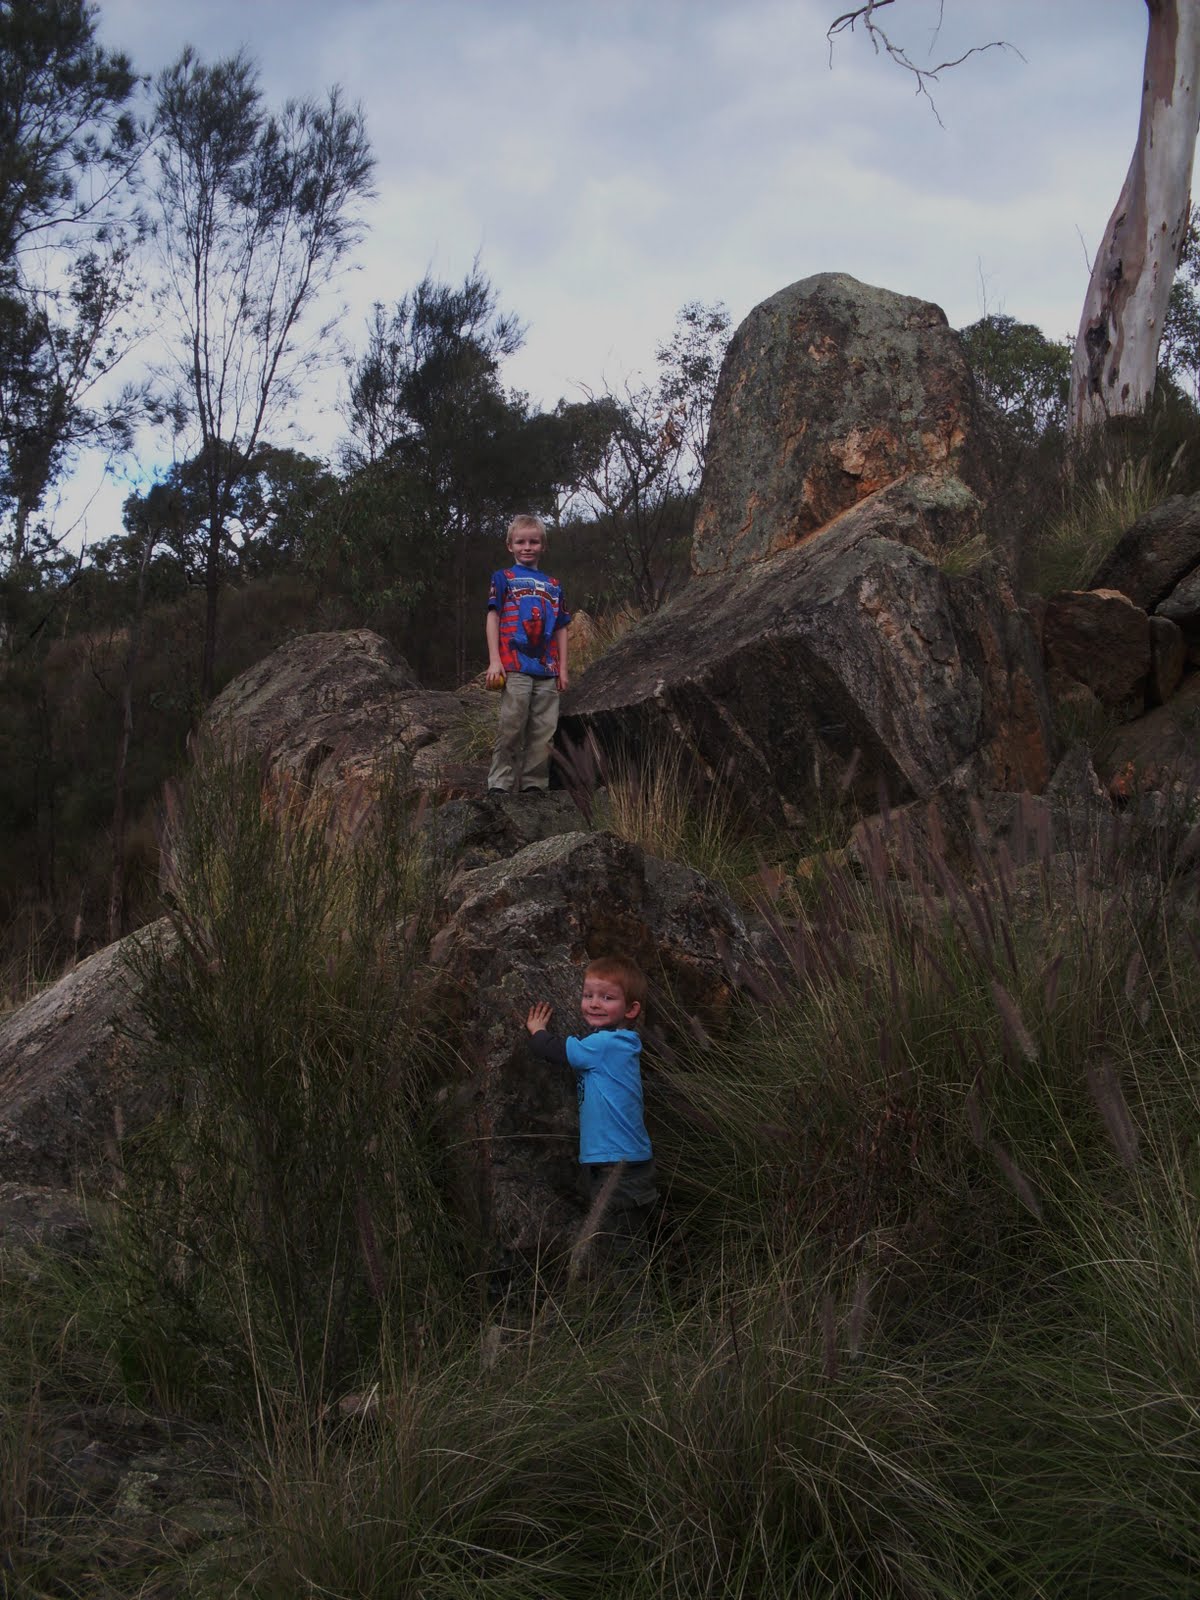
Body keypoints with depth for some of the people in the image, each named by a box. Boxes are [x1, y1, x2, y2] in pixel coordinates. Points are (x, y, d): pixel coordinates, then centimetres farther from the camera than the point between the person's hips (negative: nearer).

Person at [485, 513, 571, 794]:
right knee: (511, 727, -9)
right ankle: (500, 782, -5)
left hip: (547, 670, 4)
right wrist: (494, 660, -8)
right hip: (514, 667, -4)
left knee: (544, 731, 2)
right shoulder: (504, 578, 9)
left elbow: (561, 629, 18)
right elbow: (493, 618, 2)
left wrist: (562, 667, 10)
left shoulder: (553, 585, 19)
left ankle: (534, 783, 9)